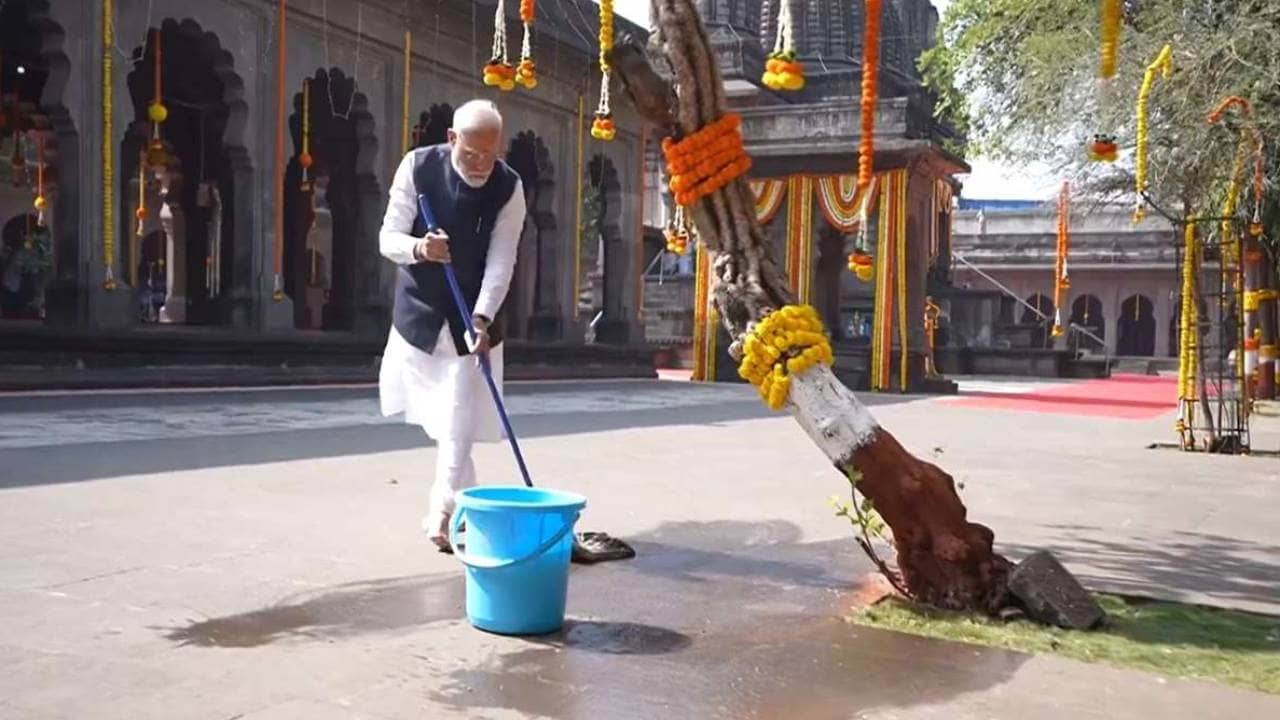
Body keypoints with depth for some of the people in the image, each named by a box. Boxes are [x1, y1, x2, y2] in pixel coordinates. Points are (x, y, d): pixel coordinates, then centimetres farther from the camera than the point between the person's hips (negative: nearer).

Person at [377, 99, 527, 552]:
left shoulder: (509, 187, -12)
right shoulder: (417, 167, -12)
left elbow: (501, 261, -16)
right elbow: (388, 238, -11)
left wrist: (482, 318, -31)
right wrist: (418, 248, -34)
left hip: (473, 320, -1)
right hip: (420, 314, 1)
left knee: (458, 425, -7)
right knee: (440, 421, 11)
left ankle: (443, 514, 1)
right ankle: (465, 502, 29)